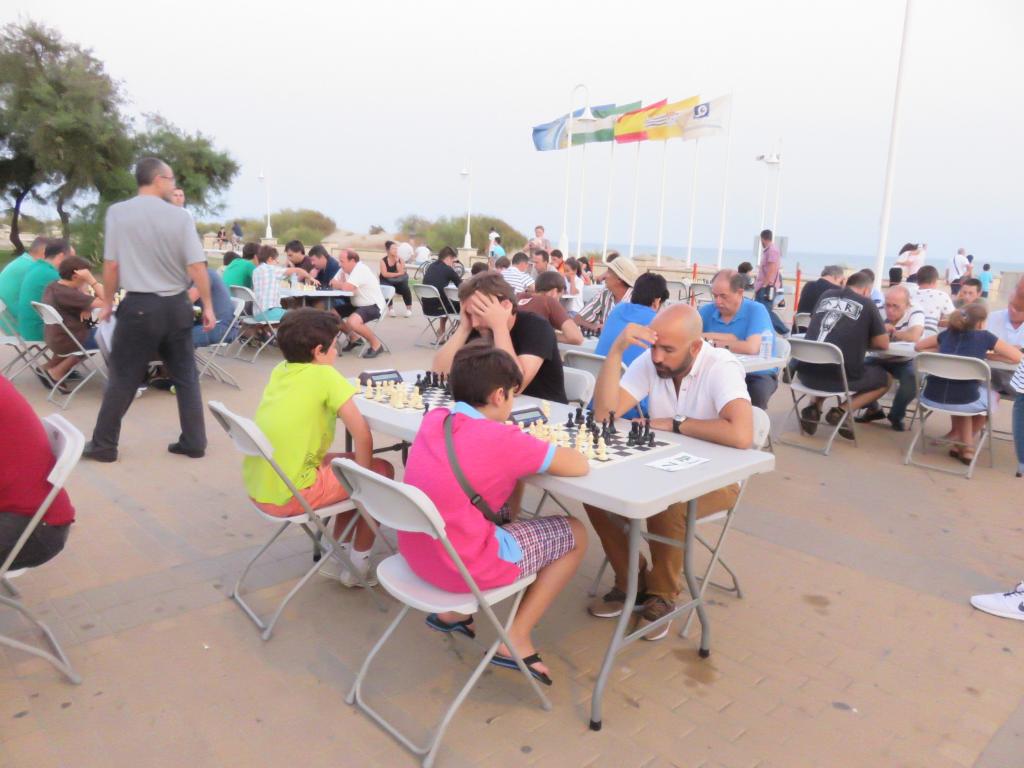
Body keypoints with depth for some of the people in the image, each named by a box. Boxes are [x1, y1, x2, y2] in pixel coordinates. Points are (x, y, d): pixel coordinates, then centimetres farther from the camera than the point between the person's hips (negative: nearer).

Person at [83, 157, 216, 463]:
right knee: (186, 376, 10)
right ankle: (194, 442, 14)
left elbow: (111, 265, -2)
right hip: (176, 304, 1)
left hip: (139, 305, -1)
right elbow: (197, 266, -6)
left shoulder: (117, 212, -3)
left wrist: (108, 302, 11)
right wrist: (208, 306, 2)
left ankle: (103, 445, 16)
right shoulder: (180, 216, -3)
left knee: (123, 378, 7)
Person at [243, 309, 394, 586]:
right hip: (288, 497, -8)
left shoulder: (279, 370, 6)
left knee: (342, 461, 27)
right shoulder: (324, 375, -14)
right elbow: (363, 437, -14)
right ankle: (358, 563, 16)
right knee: (382, 471, 7)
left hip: (256, 488, 8)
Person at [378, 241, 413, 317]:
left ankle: (409, 308, -7)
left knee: (406, 289, -25)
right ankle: (391, 307, -7)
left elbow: (402, 272, -17)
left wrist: (397, 260, -21)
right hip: (387, 282, -1)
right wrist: (397, 274, -21)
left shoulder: (400, 260, -3)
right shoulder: (383, 260, -8)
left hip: (399, 282, 1)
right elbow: (384, 274, -19)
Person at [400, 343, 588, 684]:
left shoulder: (433, 419, 1)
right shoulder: (503, 439, -19)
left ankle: (453, 610, 26)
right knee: (575, 533, 10)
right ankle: (516, 640, 11)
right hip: (465, 566, -7)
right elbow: (580, 466, -10)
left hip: (414, 552, 7)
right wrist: (541, 447, 8)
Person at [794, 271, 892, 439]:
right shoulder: (867, 304, 6)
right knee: (885, 378, 22)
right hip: (839, 377, -4)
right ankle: (841, 411, 2)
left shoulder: (826, 296, 17)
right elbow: (883, 344, 8)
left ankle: (814, 407, 13)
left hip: (806, 373, 4)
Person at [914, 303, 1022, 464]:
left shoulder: (947, 333, 15)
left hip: (931, 398, 4)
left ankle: (958, 438, 38)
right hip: (963, 400, -4)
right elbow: (1017, 357, 12)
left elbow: (918, 346, 28)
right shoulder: (985, 336, 6)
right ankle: (965, 445, 31)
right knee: (993, 395, 31)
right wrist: (988, 355, 22)